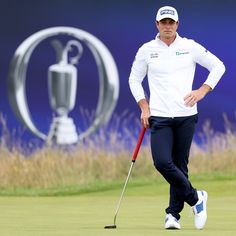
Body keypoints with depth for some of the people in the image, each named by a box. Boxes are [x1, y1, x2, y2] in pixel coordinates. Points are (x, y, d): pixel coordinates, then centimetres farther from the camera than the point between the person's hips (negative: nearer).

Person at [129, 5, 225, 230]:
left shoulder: (190, 47, 2)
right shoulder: (146, 50, 4)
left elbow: (218, 66, 10)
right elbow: (134, 79, 15)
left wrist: (202, 91, -2)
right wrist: (144, 107, 5)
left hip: (186, 116, 0)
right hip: (159, 117, 0)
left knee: (180, 165, 3)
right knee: (162, 162, -16)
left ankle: (173, 213, 14)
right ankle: (195, 198, 1)